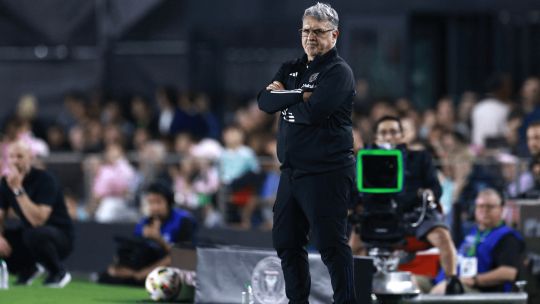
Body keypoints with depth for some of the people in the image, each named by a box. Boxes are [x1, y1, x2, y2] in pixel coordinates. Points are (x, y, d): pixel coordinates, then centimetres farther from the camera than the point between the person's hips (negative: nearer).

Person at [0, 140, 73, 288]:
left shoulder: (44, 180, -21)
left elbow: (38, 220, -33)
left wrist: (18, 189, -36)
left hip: (59, 236, -7)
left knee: (34, 234, -39)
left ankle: (58, 272, -11)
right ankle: (28, 269, 12)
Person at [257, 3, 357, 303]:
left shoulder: (339, 72, -6)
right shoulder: (292, 69, 17)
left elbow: (313, 112, -20)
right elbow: (265, 101, 2)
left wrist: (283, 98, -3)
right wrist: (298, 95, -12)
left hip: (326, 173, -8)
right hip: (292, 171, 8)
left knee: (331, 244, -9)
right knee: (286, 242, 12)